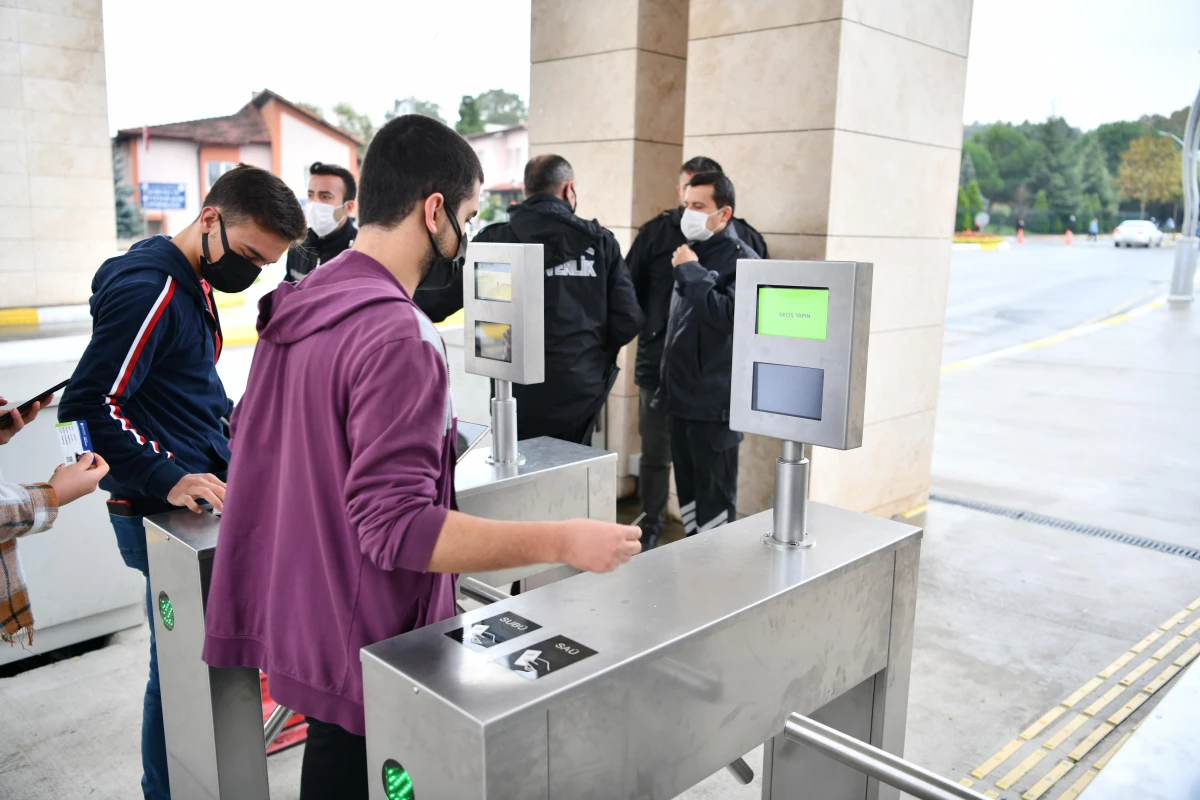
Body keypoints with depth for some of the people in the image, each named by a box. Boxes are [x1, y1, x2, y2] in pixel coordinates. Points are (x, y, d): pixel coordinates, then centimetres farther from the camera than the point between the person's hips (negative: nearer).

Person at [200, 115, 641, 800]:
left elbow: (252, 441, 15)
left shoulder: (295, 307, 3)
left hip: (300, 620, 8)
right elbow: (396, 527, -29)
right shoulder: (397, 338, -25)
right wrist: (564, 542, -27)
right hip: (367, 648, -8)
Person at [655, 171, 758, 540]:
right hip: (682, 397, 8)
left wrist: (691, 271, -18)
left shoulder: (742, 260, -11)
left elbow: (728, 315, -26)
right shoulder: (692, 251, 14)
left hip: (714, 402, -8)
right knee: (687, 489, 17)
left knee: (715, 496, 1)